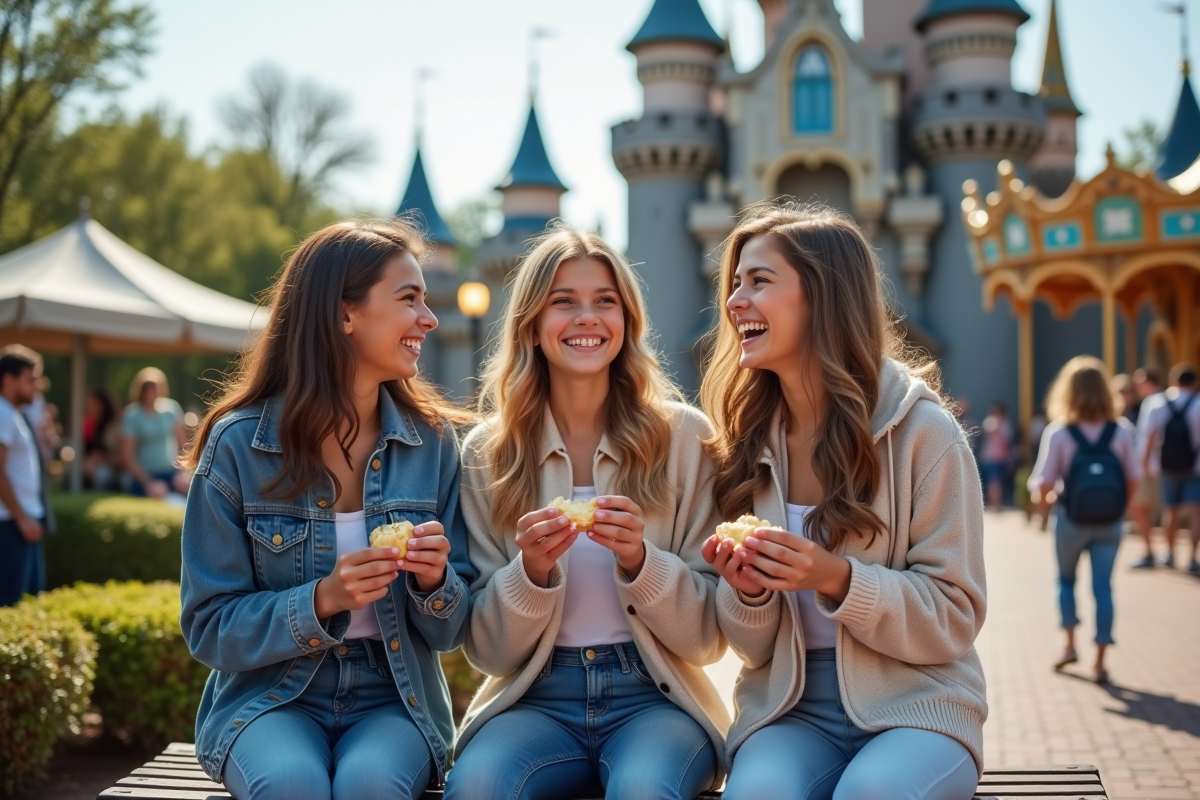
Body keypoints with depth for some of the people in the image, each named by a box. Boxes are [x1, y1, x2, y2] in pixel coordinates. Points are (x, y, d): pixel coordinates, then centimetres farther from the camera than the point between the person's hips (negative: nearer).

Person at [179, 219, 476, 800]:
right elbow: (209, 628, -5)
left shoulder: (434, 443, -1)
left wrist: (434, 584, -18)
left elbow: (450, 630, 5)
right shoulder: (238, 445, -7)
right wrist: (321, 601, -21)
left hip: (392, 701, 1)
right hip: (270, 697, -1)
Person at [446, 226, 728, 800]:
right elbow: (487, 652, 2)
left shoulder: (685, 436, -2)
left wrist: (640, 561, -18)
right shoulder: (488, 453, 1)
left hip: (653, 697, -1)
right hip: (535, 701, 1)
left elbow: (709, 637, -1)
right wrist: (531, 571, -17)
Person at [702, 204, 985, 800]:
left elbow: (955, 620, -6)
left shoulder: (924, 434, -8)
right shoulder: (745, 442, 4)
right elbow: (753, 649, 9)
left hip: (914, 703, -2)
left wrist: (838, 579, -21)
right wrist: (748, 594, -14)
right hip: (789, 708, 2)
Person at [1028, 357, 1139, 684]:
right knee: (1103, 587, 6)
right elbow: (1134, 479, -4)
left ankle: (1070, 644, 16)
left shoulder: (1058, 433, -11)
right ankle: (1099, 662, 6)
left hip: (1071, 520, -1)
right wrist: (1120, 505, 14)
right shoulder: (1121, 430, -5)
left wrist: (1042, 498, 10)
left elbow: (1044, 483, -12)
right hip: (1109, 522, 1)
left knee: (1066, 579, 21)